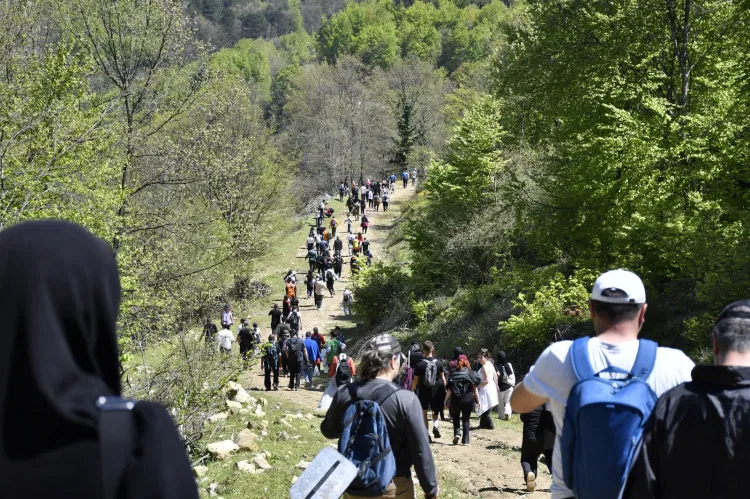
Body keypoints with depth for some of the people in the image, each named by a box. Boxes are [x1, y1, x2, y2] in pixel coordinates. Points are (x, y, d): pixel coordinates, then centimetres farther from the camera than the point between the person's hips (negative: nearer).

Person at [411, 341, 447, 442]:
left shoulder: (420, 365, -8)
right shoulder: (438, 363, -2)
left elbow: (415, 381, -4)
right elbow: (443, 379, 2)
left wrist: (412, 391, 10)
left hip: (423, 392, -2)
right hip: (436, 392, 2)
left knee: (424, 413, 9)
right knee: (435, 412, 17)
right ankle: (435, 426, -10)